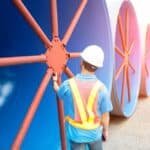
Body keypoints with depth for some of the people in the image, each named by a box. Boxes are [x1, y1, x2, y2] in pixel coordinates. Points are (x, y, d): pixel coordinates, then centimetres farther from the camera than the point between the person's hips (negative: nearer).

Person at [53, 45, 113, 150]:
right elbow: (105, 115, -10)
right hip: (94, 133, 1)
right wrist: (105, 130, 8)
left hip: (76, 133, 0)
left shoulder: (68, 85, -19)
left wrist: (55, 80, 25)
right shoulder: (101, 88, -19)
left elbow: (59, 92, 6)